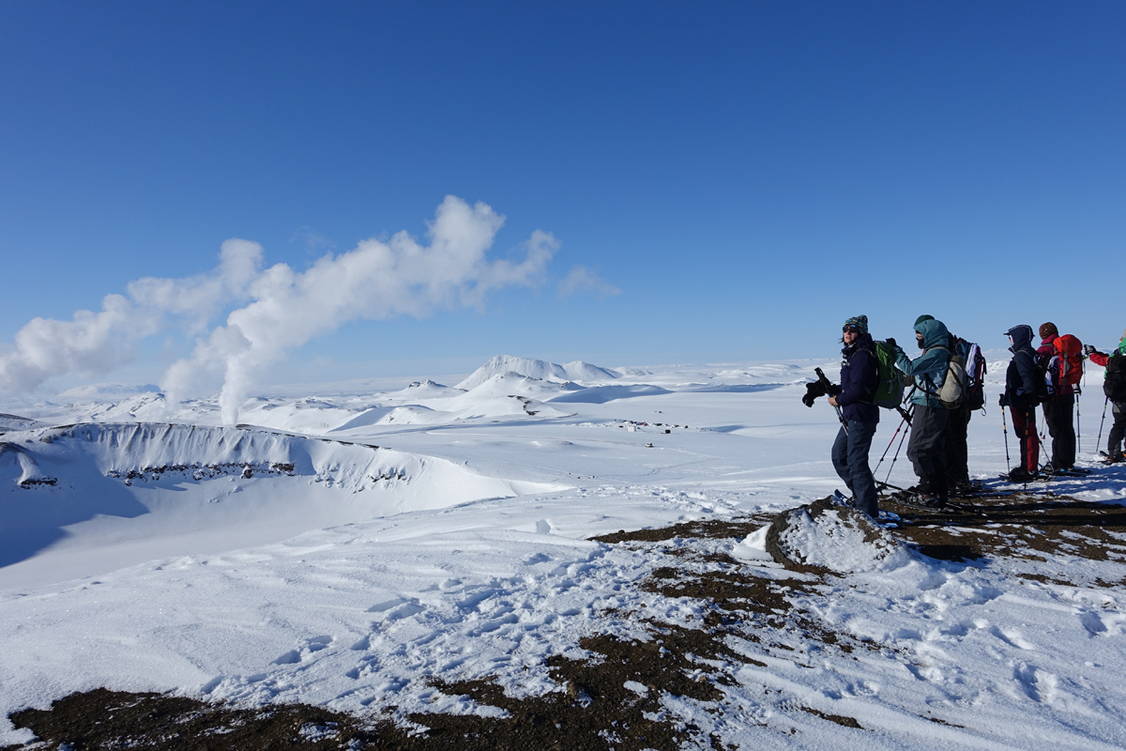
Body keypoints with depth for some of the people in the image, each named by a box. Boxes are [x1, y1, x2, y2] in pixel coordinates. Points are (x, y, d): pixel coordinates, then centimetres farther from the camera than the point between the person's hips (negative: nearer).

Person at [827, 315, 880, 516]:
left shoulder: (862, 355, -15)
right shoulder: (853, 354, 16)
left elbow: (858, 388, -22)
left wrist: (838, 400, -9)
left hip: (861, 415, -11)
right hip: (852, 415, 11)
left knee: (856, 461, -8)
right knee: (839, 455, 19)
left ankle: (868, 510, 0)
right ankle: (861, 495, 30)